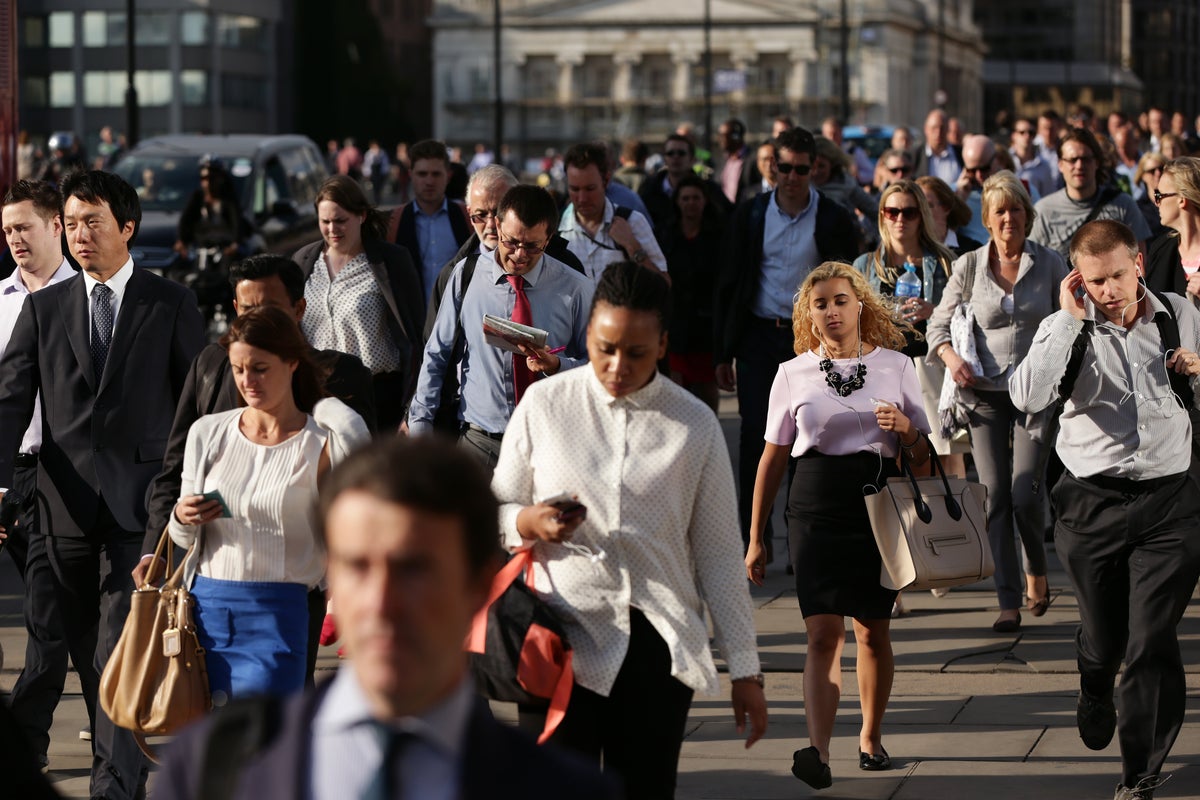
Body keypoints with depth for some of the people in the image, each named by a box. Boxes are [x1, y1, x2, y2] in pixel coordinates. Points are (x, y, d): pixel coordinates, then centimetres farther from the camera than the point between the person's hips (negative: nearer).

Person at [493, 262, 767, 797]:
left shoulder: (694, 425, 5)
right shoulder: (544, 406, 4)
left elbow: (718, 557, 8)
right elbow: (496, 513, 11)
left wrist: (745, 671, 7)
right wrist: (530, 523, -13)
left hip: (657, 643, 1)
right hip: (561, 633, 0)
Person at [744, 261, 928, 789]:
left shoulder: (896, 366, 7)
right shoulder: (793, 375, 6)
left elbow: (923, 456, 11)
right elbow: (772, 459, 10)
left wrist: (906, 429, -12)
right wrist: (755, 539, 11)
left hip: (878, 509, 1)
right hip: (815, 512, -1)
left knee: (873, 631, 8)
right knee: (824, 632, -12)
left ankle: (870, 737, 28)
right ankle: (818, 751, -22)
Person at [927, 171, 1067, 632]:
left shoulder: (1050, 265, 3)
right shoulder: (969, 267, 5)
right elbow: (940, 323, 9)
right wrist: (951, 357, -9)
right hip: (986, 393, 1)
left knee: (1024, 493, -11)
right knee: (995, 496, -2)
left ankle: (1036, 575, 16)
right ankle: (1008, 602, 3)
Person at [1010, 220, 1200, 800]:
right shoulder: (1065, 328, -2)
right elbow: (1030, 398, -21)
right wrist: (1070, 318, -18)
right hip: (1092, 502, 0)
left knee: (1153, 642, -7)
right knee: (1103, 635, 14)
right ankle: (1094, 693, 51)